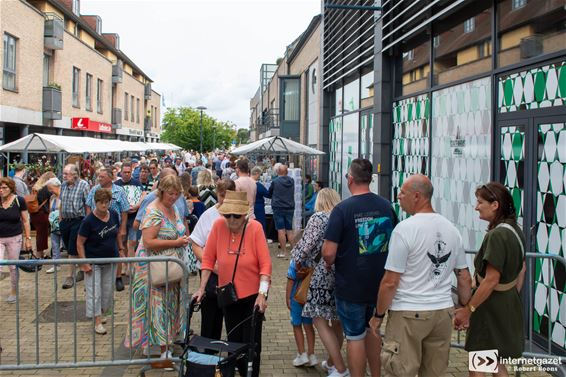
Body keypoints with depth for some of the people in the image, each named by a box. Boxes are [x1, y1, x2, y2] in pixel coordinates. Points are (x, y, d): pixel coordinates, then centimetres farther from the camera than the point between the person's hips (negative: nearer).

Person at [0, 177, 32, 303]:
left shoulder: (19, 200, -5)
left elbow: (25, 221, 0)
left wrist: (28, 238, -1)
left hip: (14, 238, -1)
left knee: (13, 267, 9)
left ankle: (13, 292, 28)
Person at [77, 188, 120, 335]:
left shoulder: (114, 215, -4)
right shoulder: (88, 221, -18)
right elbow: (80, 243, -14)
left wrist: (120, 251, 11)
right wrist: (84, 263, -18)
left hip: (111, 260, 5)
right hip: (93, 261, -5)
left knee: (108, 290, 14)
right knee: (94, 292, -1)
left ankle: (100, 313, 33)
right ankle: (97, 322, 6)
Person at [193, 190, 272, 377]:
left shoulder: (255, 227, -18)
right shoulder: (218, 225, -12)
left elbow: (265, 263, -19)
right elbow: (208, 258, -4)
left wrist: (262, 294, -26)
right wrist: (202, 288, -5)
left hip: (252, 294, -3)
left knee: (251, 343, 2)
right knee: (233, 341, 15)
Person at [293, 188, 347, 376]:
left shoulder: (318, 218, -7)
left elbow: (307, 244, -10)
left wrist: (298, 259, 8)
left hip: (323, 276, -6)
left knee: (320, 321, 1)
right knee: (337, 321, 18)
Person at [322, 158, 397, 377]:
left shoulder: (342, 209, -18)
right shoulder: (386, 206, -2)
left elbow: (328, 252, -21)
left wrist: (329, 263, 1)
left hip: (350, 286, -5)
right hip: (379, 283, 5)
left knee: (355, 337, 8)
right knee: (372, 330, 24)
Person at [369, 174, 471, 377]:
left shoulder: (405, 228, -13)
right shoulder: (451, 228, 5)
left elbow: (390, 282, -13)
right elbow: (464, 278, 11)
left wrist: (378, 315, -2)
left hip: (409, 314, -6)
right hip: (444, 311, 6)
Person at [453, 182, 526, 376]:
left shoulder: (496, 235, -23)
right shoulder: (515, 230, 5)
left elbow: (491, 280, -25)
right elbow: (521, 270, 15)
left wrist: (468, 309, -19)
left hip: (490, 307, -9)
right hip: (509, 304, 9)